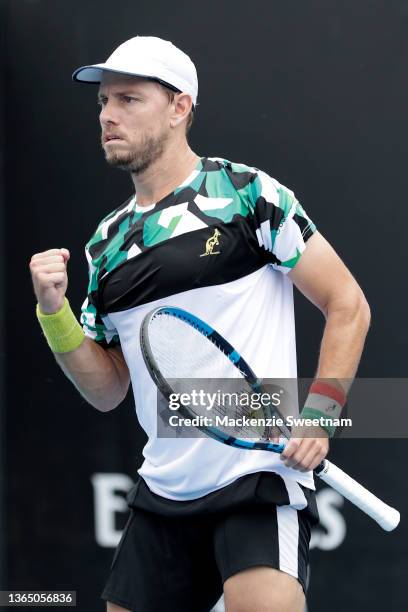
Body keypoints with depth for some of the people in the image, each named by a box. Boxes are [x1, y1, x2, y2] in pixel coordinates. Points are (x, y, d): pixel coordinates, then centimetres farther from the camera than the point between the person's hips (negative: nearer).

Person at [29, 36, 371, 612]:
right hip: (162, 495, 6)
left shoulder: (246, 193, -3)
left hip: (260, 482, -6)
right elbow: (107, 390, 16)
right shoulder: (108, 241, 14)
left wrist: (319, 412, -13)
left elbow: (348, 305, -2)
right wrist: (54, 312, 0)